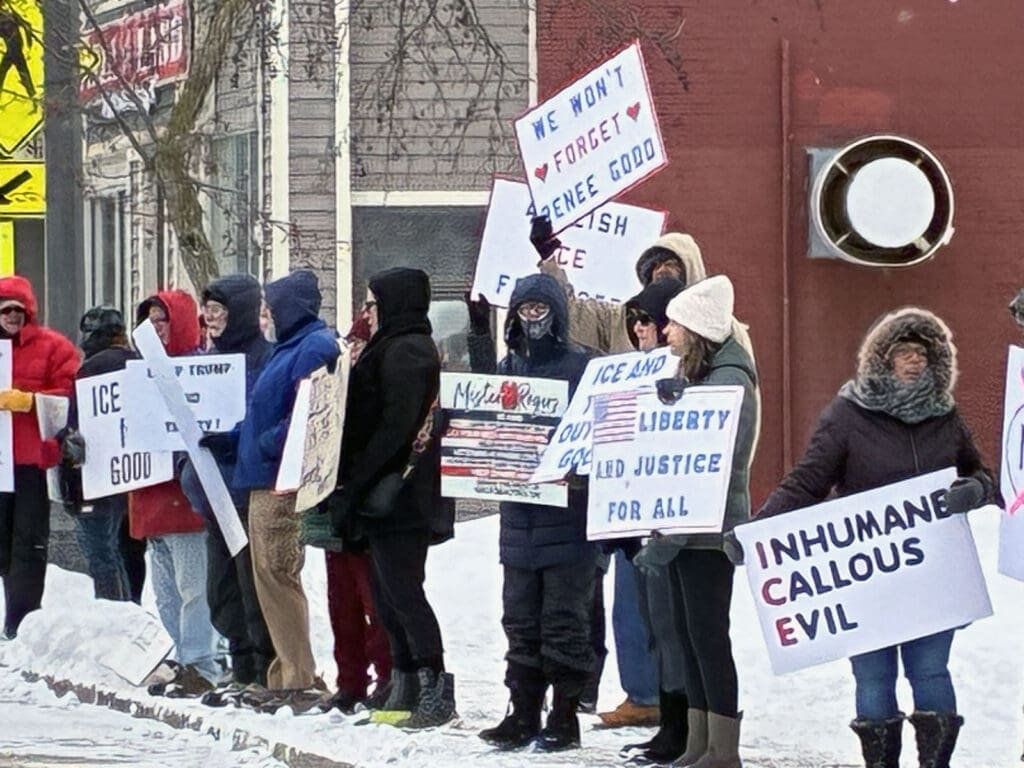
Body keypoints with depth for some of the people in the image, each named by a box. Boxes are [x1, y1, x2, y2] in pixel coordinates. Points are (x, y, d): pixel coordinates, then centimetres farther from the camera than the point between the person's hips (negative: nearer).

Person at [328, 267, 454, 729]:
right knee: (390, 593, 11)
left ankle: (435, 690, -11)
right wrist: (353, 487, 16)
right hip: (395, 498, 10)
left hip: (394, 495, -10)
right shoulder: (397, 348, 20)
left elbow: (396, 426, -20)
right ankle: (406, 690, 15)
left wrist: (354, 483, -17)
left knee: (401, 591, -10)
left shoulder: (402, 352, -12)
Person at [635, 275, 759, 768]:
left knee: (708, 634, -6)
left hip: (709, 529, -9)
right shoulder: (691, 376, 16)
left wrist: (668, 538, -22)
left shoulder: (729, 382, -14)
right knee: (688, 631, 10)